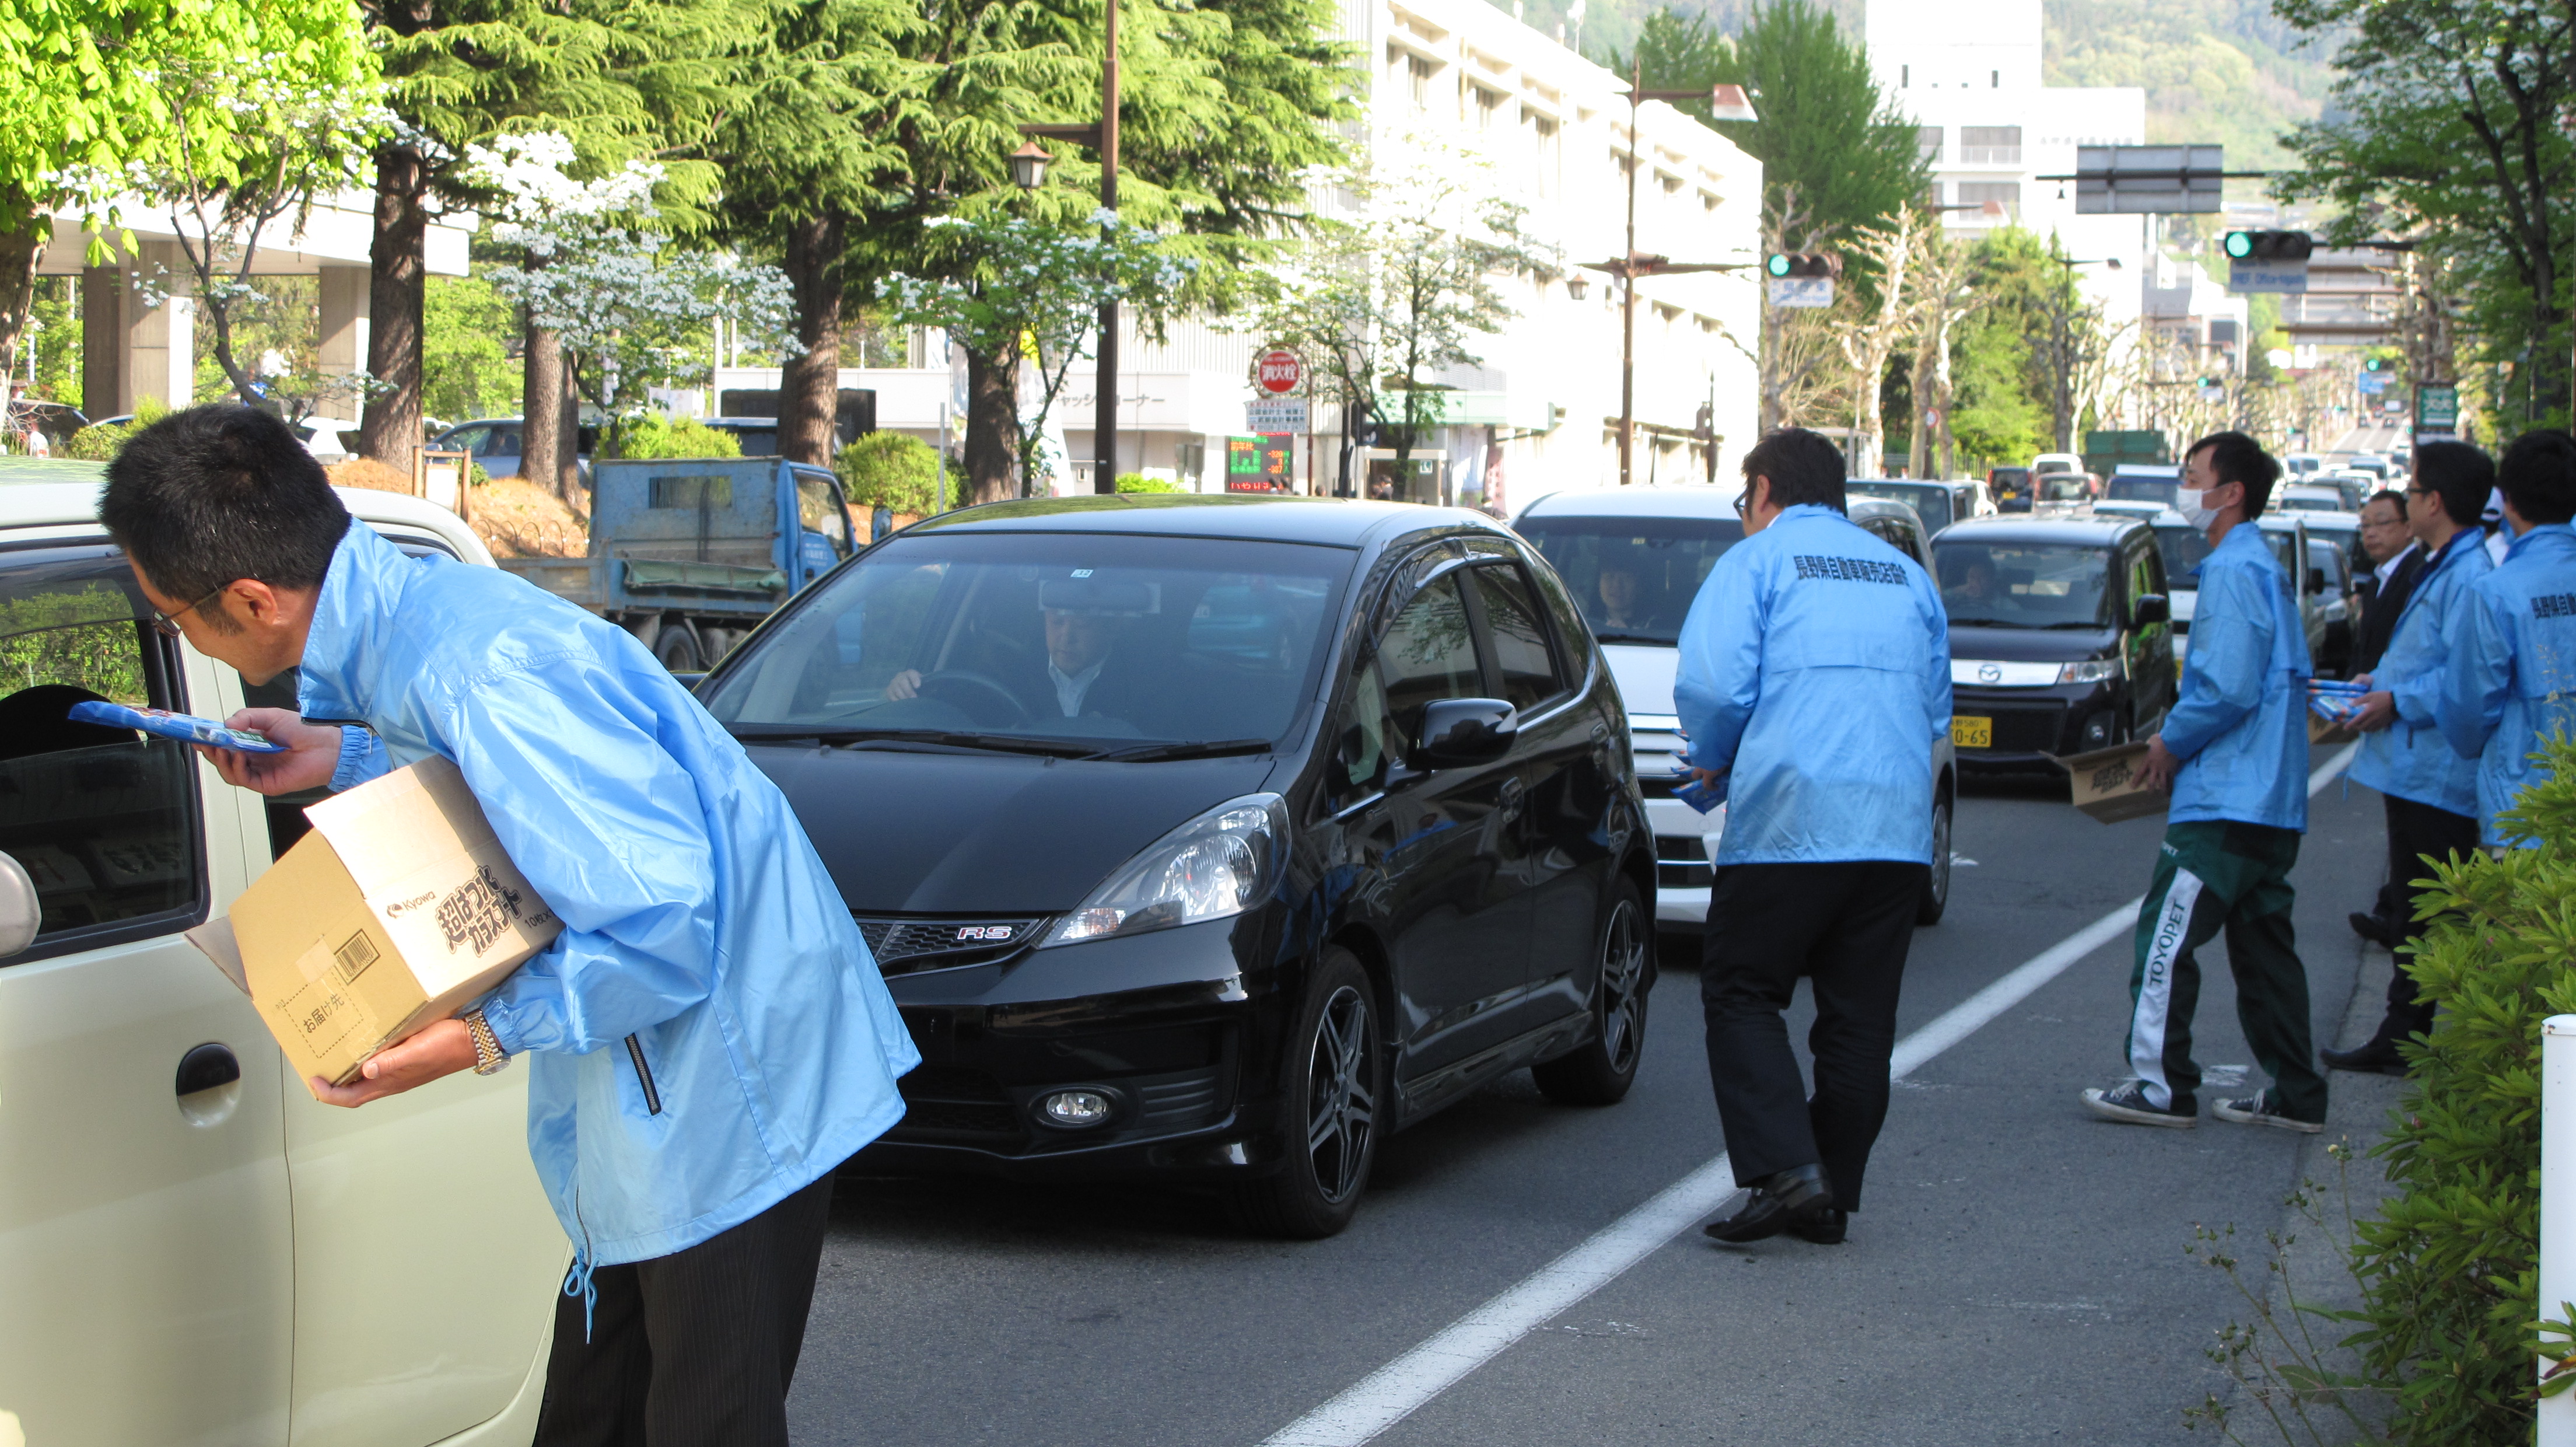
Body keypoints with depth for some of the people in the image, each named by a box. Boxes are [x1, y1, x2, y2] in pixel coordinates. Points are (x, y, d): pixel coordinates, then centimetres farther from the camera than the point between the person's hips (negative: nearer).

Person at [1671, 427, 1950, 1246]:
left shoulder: (1755, 561, 3)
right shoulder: (1906, 575, 20)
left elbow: (1714, 685, -8)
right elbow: (1936, 708, 21)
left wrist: (1711, 760, 10)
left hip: (1790, 824, -5)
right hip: (1898, 831, 5)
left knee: (1742, 997, 3)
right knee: (1859, 1017, 9)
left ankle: (1784, 1171, -12)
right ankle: (1833, 1196, 12)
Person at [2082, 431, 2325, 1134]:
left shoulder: (2233, 572, -15)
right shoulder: (2266, 569, 16)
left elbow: (2229, 689, -23)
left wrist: (2172, 741, -8)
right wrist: (2182, 738, 15)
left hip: (2225, 803, -10)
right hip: (2273, 799, 10)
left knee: (2167, 936, -4)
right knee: (2263, 942, 13)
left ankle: (2161, 1087, -1)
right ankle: (2295, 1095, 15)